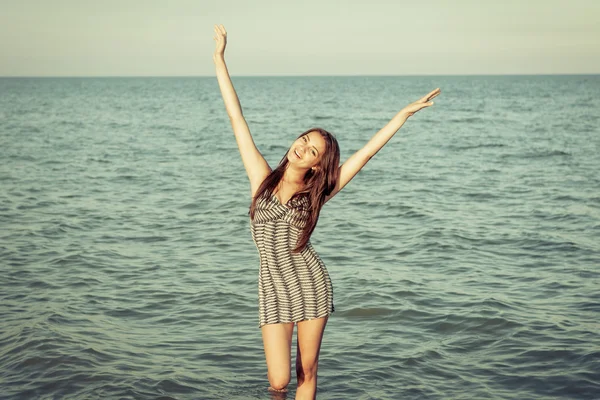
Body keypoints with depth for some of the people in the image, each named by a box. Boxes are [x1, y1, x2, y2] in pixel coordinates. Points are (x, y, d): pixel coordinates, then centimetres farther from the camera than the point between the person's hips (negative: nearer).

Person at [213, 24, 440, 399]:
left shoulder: (315, 193, -1)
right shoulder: (262, 177, 0)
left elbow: (366, 151, -3)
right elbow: (237, 119, 0)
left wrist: (405, 113, -5)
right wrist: (220, 61, 1)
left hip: (312, 284, 0)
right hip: (274, 288, 0)